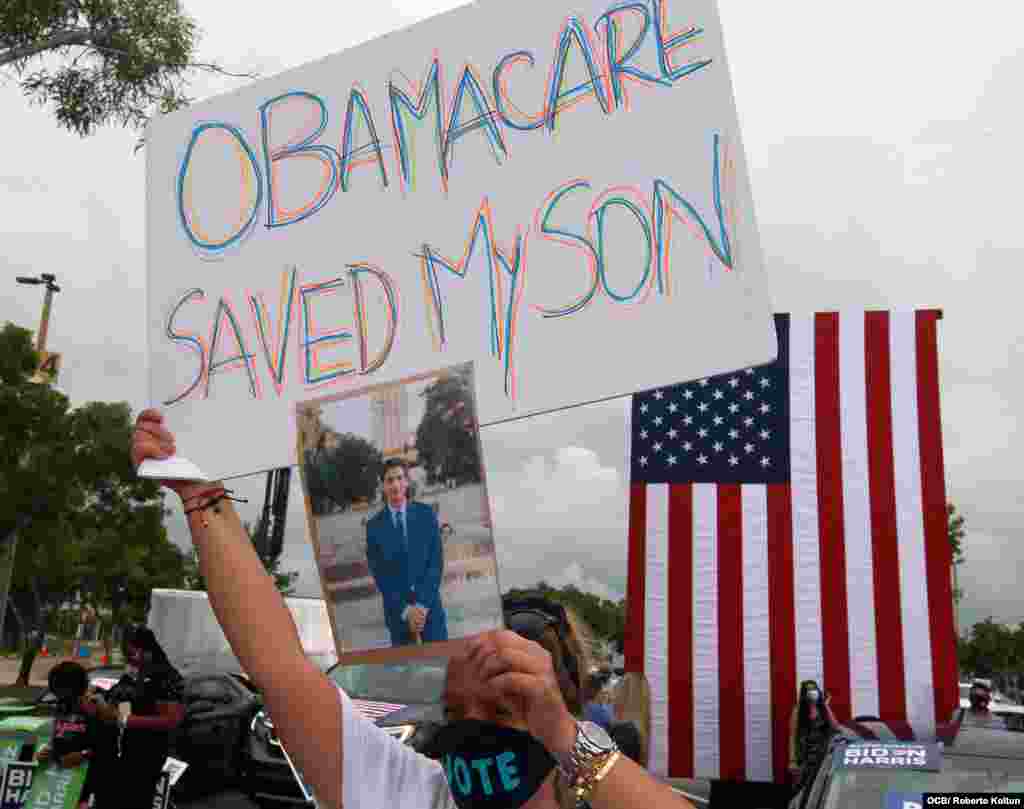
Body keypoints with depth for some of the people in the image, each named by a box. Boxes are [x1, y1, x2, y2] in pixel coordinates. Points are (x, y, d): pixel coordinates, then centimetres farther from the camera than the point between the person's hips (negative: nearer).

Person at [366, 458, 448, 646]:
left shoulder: (426, 514, 1)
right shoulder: (374, 526, 0)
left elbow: (436, 563, -3)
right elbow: (380, 576, -2)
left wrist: (422, 605, -12)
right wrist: (405, 610, -11)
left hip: (430, 608, 0)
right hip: (397, 612, 0)